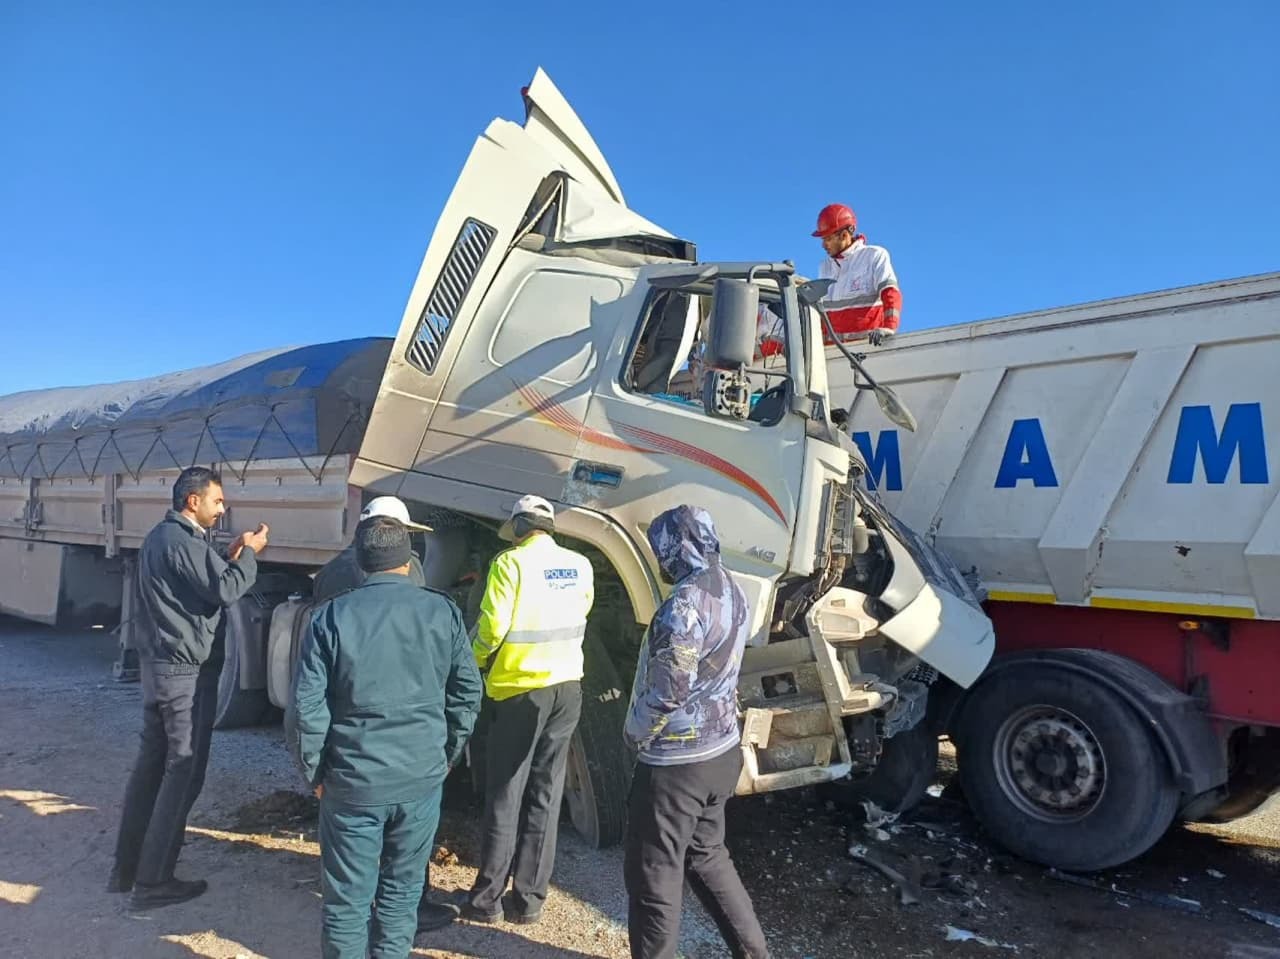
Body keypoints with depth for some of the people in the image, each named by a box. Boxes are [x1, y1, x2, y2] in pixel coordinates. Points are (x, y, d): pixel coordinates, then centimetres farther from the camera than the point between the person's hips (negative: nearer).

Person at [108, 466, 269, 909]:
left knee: (151, 764, 16)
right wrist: (249, 554, -10)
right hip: (187, 672, -10)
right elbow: (225, 591, -23)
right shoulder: (184, 542, -19)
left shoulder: (158, 538, 14)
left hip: (159, 664, 10)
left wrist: (228, 556, 10)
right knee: (183, 772, -2)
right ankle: (153, 882, 6)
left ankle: (125, 869, 25)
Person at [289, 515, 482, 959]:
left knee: (347, 899, 11)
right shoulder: (443, 611, -1)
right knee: (402, 891, 17)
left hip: (353, 780, -1)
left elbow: (306, 706, -7)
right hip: (422, 777, 2)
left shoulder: (331, 616, -6)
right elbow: (468, 691, 3)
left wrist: (315, 771, 6)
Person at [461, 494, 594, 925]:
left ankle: (488, 898, 15)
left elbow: (492, 625, -16)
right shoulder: (580, 565, 4)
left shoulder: (511, 563, -12)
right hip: (567, 686, 5)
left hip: (520, 688, -4)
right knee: (545, 795, 11)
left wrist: (473, 663, 2)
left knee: (505, 795, 7)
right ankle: (529, 898, 18)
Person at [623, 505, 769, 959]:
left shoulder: (686, 603, -24)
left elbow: (667, 691, -25)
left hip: (676, 762, -9)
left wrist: (634, 732, -6)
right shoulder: (731, 590, 4)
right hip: (721, 751, 9)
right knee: (707, 857, 24)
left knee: (653, 874, 7)